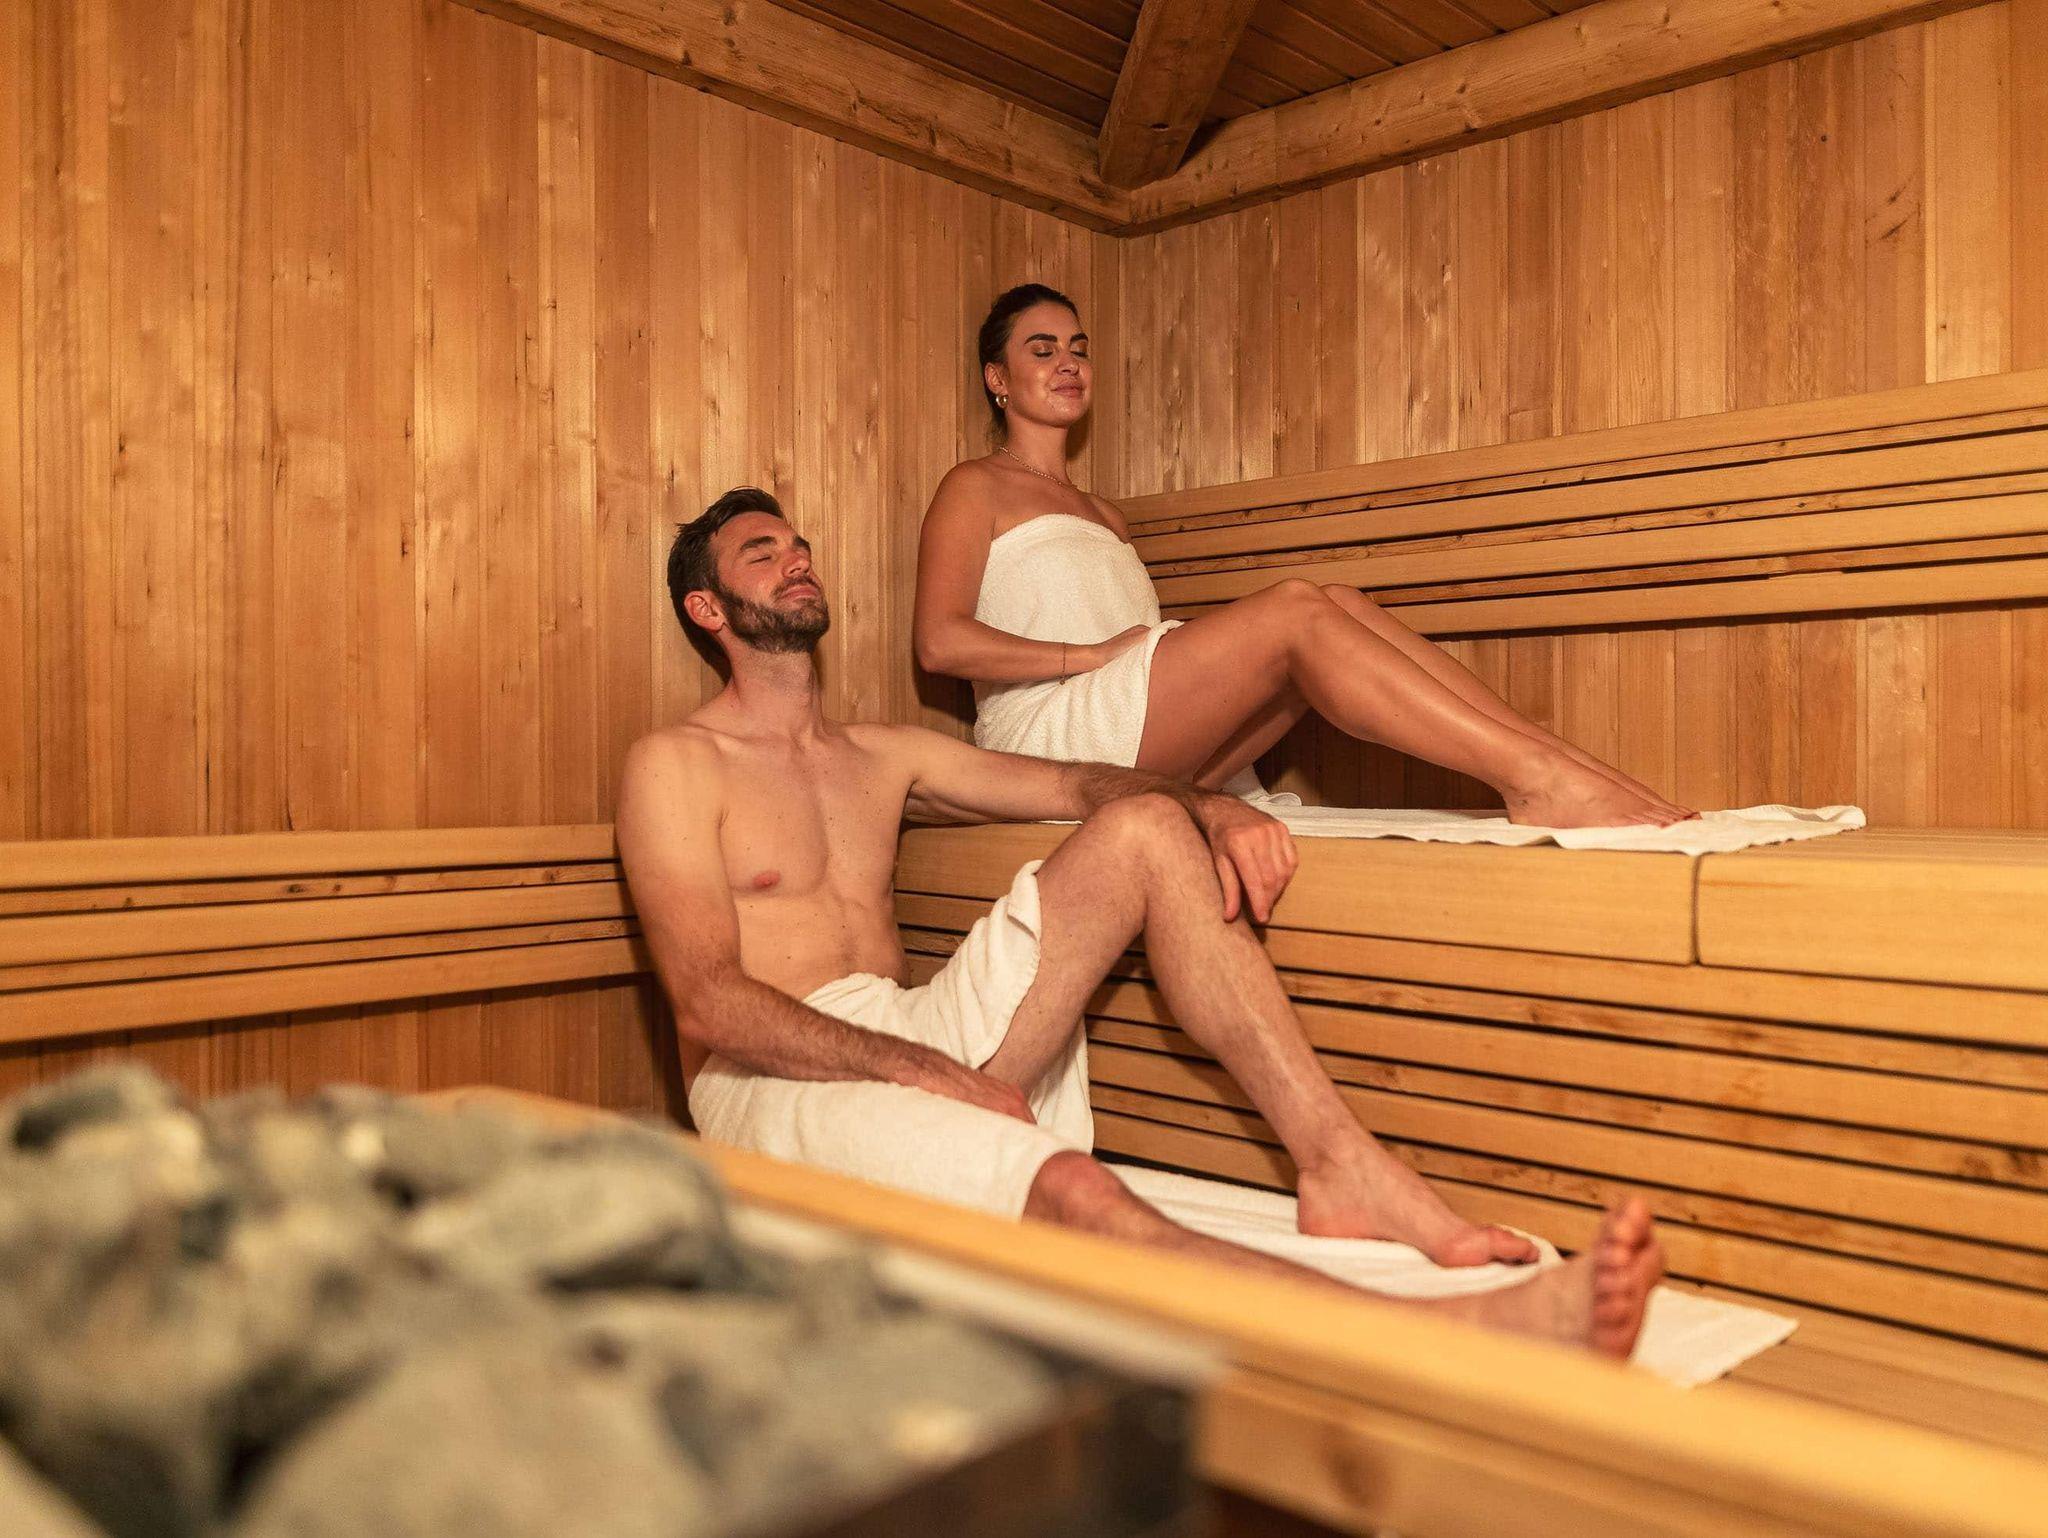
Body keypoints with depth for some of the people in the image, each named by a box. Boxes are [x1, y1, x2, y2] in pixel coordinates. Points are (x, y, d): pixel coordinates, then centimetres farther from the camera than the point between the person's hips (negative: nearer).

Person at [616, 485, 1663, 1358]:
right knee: (1071, 1190, -37)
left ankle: (1340, 1161, -21)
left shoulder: (878, 756, 21)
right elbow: (709, 1005, -11)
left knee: (1147, 827, -11)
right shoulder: (676, 766, 1)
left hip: (916, 1040, 6)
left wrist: (1215, 809, -6)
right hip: (772, 1080, -6)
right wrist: (927, 1071, -21)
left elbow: (1074, 784, 16)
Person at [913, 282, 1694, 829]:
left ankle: (1561, 761, -26)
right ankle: (1536, 779, -35)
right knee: (1295, 608, -25)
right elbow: (941, 642, -8)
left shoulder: (1101, 515, 31)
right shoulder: (974, 488, 9)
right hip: (1048, 739, -7)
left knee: (1334, 603, -13)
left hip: (1145, 758, 7)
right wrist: (1093, 654, -13)